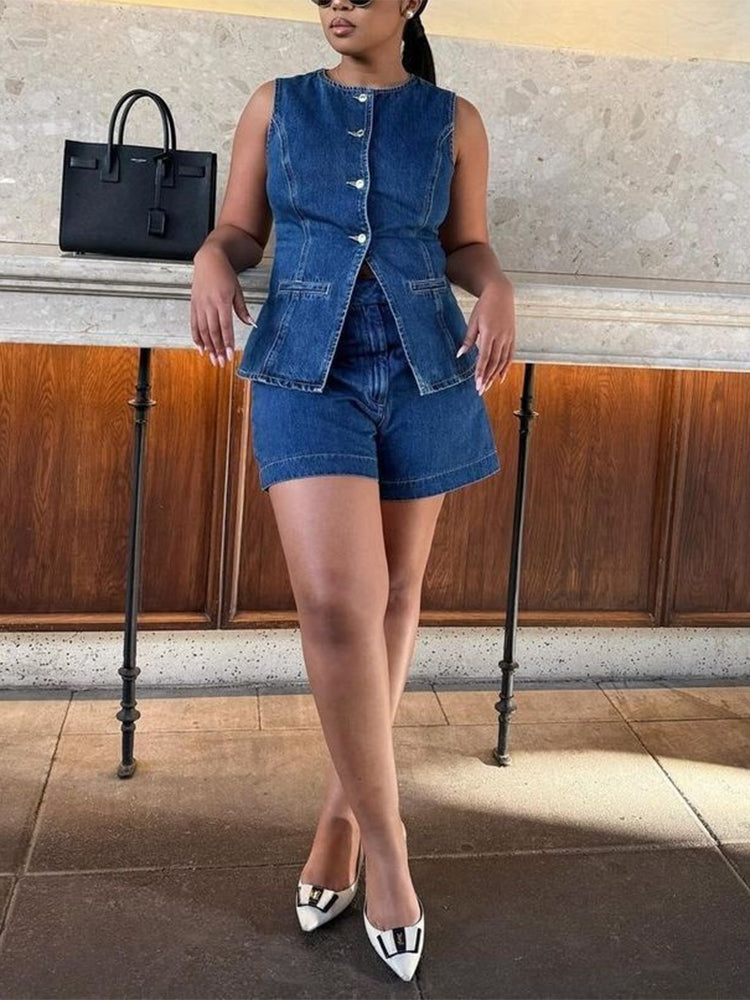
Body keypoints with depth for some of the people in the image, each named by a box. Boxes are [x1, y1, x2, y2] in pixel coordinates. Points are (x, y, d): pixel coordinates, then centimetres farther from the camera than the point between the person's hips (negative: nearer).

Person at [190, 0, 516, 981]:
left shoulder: (454, 120, 7)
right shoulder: (276, 104, 7)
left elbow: (468, 243, 11)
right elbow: (239, 230, 9)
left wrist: (499, 289, -10)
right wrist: (210, 263, -13)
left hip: (423, 374, 2)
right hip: (307, 374, -1)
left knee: (395, 592, 7)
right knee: (336, 601, -15)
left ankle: (345, 806, 25)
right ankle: (385, 839, 1)